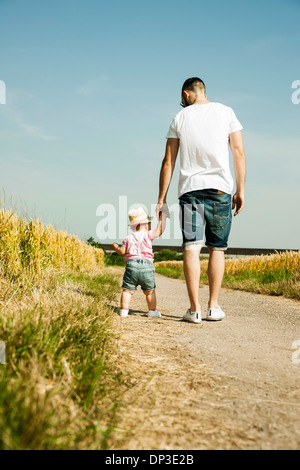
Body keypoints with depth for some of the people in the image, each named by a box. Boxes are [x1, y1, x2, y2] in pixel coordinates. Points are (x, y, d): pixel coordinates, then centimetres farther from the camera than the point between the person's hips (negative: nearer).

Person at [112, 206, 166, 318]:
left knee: (127, 290, 5)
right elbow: (160, 230, 9)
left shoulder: (128, 238, 11)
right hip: (146, 266, -1)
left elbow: (122, 251, 7)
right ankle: (152, 310, 16)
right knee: (150, 291, 11)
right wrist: (161, 218, 20)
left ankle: (124, 310, 2)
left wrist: (116, 247, 28)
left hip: (131, 264, 1)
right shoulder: (148, 235, 4)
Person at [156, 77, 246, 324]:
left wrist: (162, 198, 12)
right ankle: (214, 306, 10)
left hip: (190, 188, 0)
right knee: (217, 249, 9)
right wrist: (241, 190, 7)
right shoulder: (226, 112, 10)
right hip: (220, 188, 1)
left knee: (191, 248, -5)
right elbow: (239, 152, 3)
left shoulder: (180, 118, 10)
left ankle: (194, 309, -8)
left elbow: (168, 162, 8)